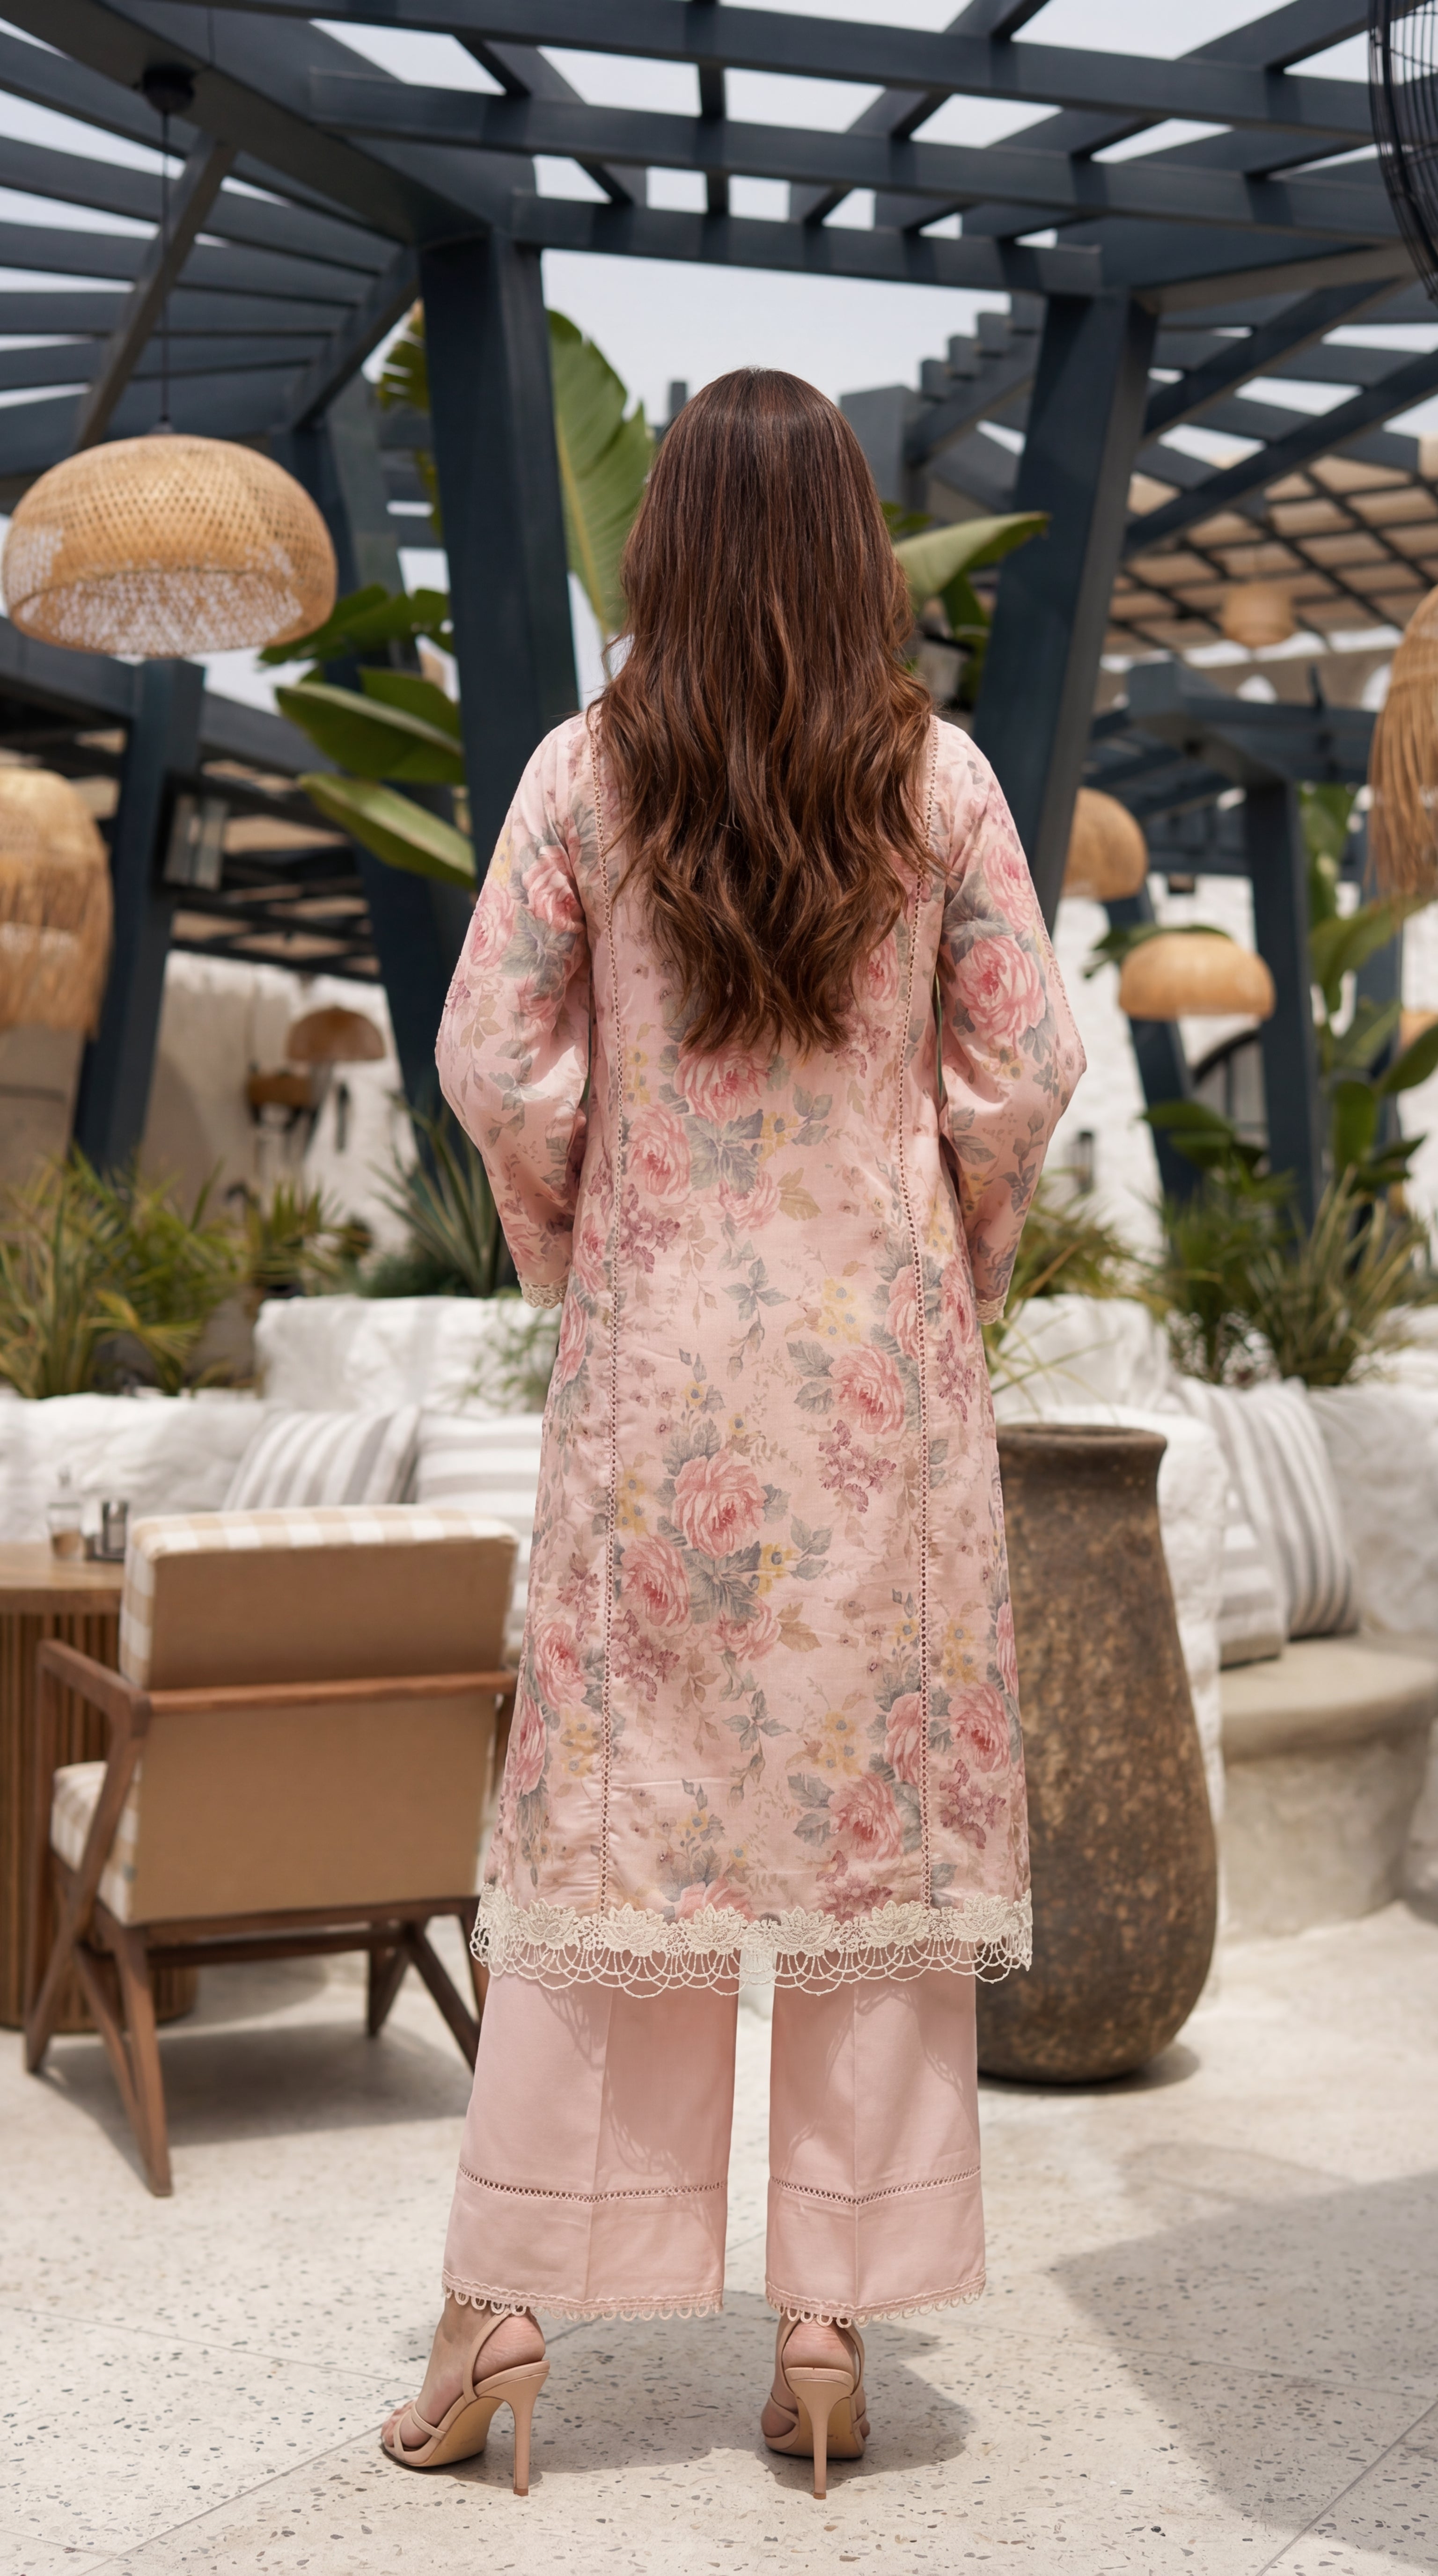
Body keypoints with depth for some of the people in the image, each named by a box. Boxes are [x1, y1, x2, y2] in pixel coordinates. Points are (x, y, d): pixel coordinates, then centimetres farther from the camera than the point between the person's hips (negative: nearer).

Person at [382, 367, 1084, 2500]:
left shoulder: (583, 775, -3)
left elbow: (498, 1065, -4)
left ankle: (504, 2316, 13)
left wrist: (571, 1259, 12)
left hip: (655, 1347, 0)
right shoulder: (940, 780, -2)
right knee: (880, 1799, 8)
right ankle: (831, 2325, 15)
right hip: (888, 1355, 0)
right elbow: (1023, 1068, -2)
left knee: (610, 1805, 8)